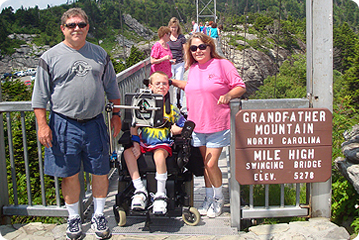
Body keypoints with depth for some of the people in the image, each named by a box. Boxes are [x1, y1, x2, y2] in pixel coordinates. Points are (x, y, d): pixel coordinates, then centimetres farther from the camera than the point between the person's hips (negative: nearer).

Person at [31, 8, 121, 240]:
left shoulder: (100, 55, 9)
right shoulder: (51, 57, 0)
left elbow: (112, 88, 17)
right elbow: (40, 95, 1)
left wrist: (116, 114, 12)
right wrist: (42, 124, -6)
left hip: (95, 123, 2)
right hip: (64, 125, -2)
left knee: (100, 172, 7)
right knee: (69, 175, 6)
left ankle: (99, 216, 24)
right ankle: (74, 218, 25)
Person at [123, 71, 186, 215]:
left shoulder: (171, 109, 10)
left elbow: (182, 128, 15)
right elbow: (134, 126, 8)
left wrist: (174, 128, -6)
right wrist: (135, 143, -5)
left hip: (163, 143, -2)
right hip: (144, 142, 3)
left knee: (159, 154, -36)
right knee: (128, 152, -26)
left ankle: (160, 195, -25)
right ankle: (140, 191, -19)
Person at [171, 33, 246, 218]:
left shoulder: (222, 64, -7)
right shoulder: (192, 69, 11)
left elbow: (240, 86, -6)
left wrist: (228, 95, -24)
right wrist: (173, 82, 22)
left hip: (217, 126, -5)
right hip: (197, 125, 5)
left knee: (211, 164, -5)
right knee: (205, 163, 13)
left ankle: (219, 198, 19)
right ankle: (209, 198, 29)